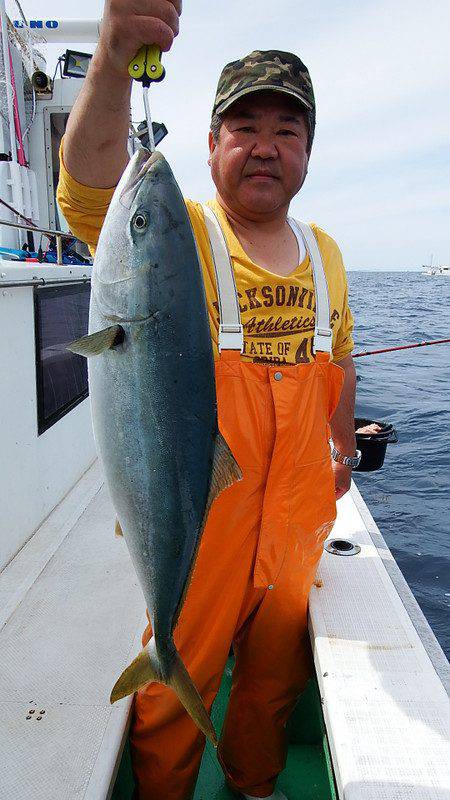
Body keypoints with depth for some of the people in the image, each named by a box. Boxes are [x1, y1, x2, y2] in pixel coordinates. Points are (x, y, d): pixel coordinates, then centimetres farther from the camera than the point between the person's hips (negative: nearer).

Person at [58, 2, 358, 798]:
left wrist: (344, 448, 21)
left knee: (277, 667, 24)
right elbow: (90, 188, -32)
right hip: (196, 515, -5)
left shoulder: (324, 251, 7)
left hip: (299, 517, 5)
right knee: (177, 682, 14)